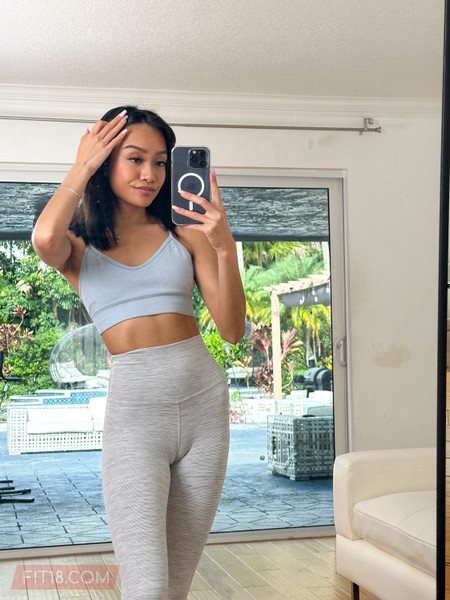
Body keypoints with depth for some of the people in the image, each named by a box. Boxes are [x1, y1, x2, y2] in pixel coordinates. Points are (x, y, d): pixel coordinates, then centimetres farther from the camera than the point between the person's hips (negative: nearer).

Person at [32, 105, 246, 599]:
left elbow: (232, 329, 1)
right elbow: (45, 238, -21)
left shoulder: (185, 234, 8)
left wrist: (225, 248, -14)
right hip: (133, 409, -2)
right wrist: (81, 167, -5)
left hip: (204, 400, 3)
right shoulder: (79, 245, 5)